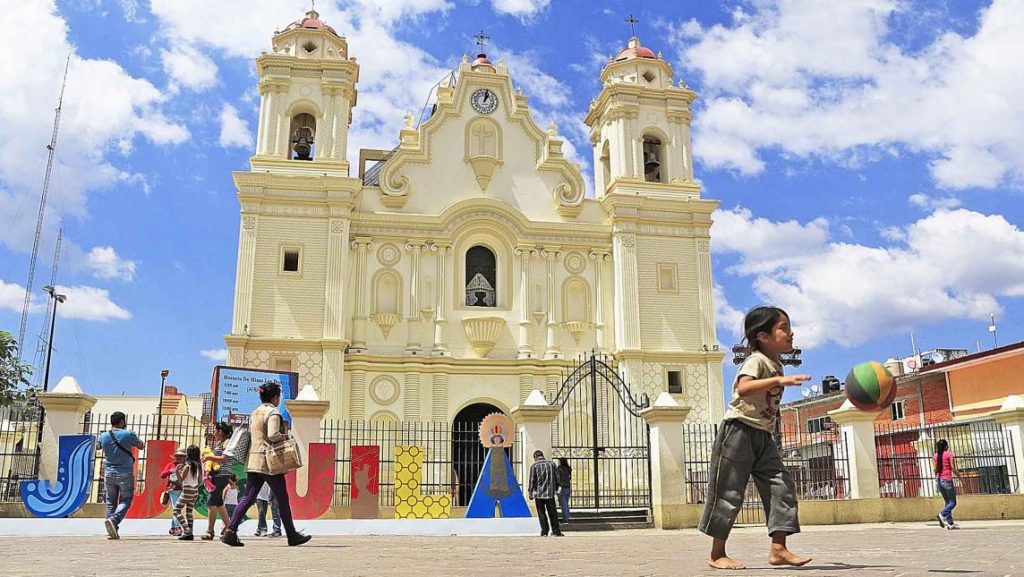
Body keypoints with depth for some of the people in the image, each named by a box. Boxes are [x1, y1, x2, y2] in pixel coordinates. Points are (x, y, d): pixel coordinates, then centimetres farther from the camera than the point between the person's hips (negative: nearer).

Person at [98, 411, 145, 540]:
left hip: (109, 473, 4)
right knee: (125, 501, 3)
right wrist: (141, 442, 24)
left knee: (111, 502, 10)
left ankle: (112, 532, 6)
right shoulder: (128, 434, -8)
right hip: (125, 473, -4)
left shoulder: (103, 436, 2)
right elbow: (141, 446, 6)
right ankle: (113, 520, -23)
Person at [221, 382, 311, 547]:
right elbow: (273, 435, -23)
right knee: (282, 499, 3)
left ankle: (230, 531, -5)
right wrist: (285, 437, -5)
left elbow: (250, 435, 19)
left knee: (247, 498, 6)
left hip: (254, 462, 8)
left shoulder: (254, 413, 15)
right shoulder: (273, 412, -11)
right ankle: (292, 536, 12)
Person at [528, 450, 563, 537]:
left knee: (541, 514, 6)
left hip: (539, 494, -2)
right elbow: (557, 478, 8)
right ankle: (556, 531, 12)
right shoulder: (552, 464, 5)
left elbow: (532, 480, -5)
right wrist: (556, 489, 18)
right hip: (550, 494, 2)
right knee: (552, 513, 10)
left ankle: (544, 532, 4)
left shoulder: (534, 466, -3)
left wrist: (530, 493, 3)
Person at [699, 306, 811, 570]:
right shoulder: (756, 361, -14)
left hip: (763, 436, 9)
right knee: (729, 493, -1)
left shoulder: (777, 366, 13)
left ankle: (778, 548, -1)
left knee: (782, 485, -3)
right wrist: (779, 380, -39)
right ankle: (717, 554, 10)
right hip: (739, 431, -8)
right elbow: (743, 388, -35)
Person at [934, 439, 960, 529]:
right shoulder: (950, 454, -4)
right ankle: (943, 515, -25)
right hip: (947, 479, -6)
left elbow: (935, 469, 7)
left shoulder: (935, 456, 11)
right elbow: (953, 468, -9)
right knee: (953, 502, -2)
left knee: (948, 502, 12)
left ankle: (950, 523, 5)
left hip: (939, 480, 6)